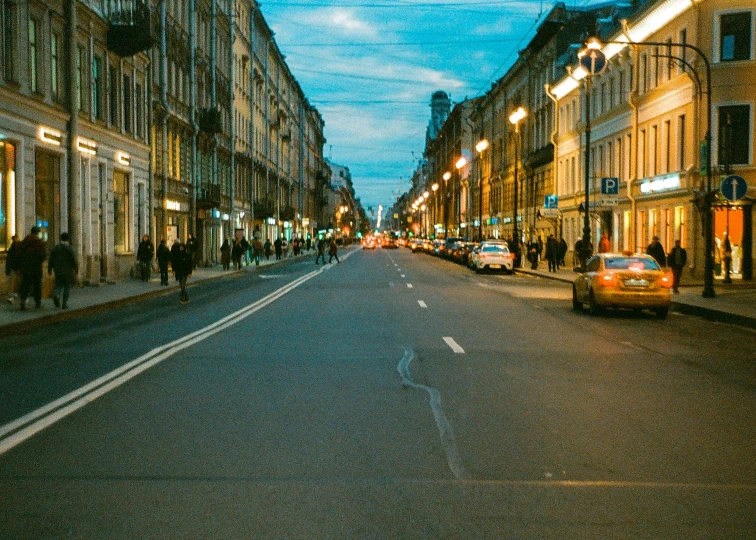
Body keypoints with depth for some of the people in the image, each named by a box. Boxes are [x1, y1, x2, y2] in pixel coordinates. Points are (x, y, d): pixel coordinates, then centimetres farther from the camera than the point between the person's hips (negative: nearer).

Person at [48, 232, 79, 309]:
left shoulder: (55, 248, 4)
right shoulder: (70, 248, -7)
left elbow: (51, 260, 7)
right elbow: (74, 260, -10)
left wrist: (49, 270, 15)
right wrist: (76, 270, -3)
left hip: (58, 271, 3)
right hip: (68, 271, -3)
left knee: (59, 285, 14)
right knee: (67, 287, 5)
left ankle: (56, 295, -17)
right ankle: (65, 304, 3)